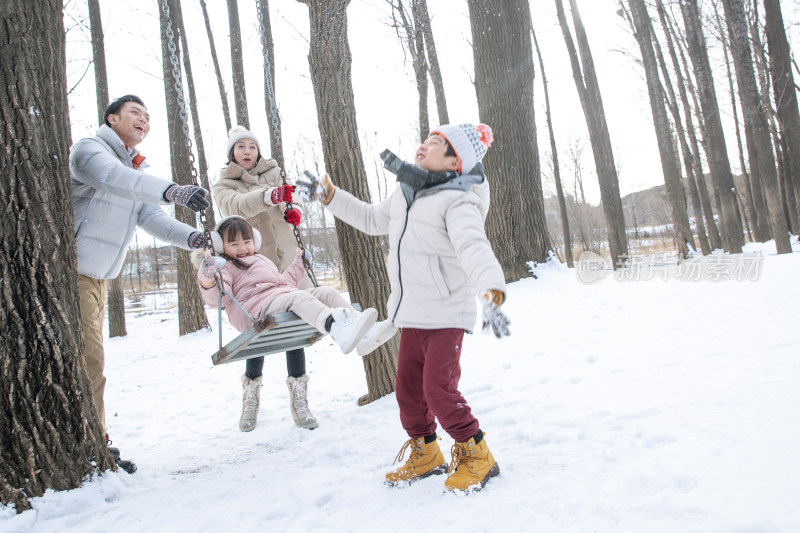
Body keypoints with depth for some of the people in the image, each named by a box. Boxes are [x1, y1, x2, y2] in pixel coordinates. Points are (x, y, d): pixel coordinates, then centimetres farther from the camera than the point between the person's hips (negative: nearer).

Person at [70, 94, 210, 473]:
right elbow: (112, 178, -32)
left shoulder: (136, 171, 18)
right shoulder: (89, 149, -8)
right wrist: (171, 190, -47)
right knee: (88, 361, -11)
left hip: (96, 278, 9)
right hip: (70, 271, -9)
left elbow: (152, 218, 5)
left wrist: (191, 237, -14)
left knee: (88, 361, 14)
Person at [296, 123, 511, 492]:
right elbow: (373, 219, 28)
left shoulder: (456, 201, -15)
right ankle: (425, 455, 33)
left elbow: (474, 249, -32)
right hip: (412, 314, 8)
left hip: (446, 313, -8)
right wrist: (328, 196, 27)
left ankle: (475, 456, 12)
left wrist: (492, 293, -49)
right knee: (408, 388, 12)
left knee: (439, 389, -11)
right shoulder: (405, 194, 12)